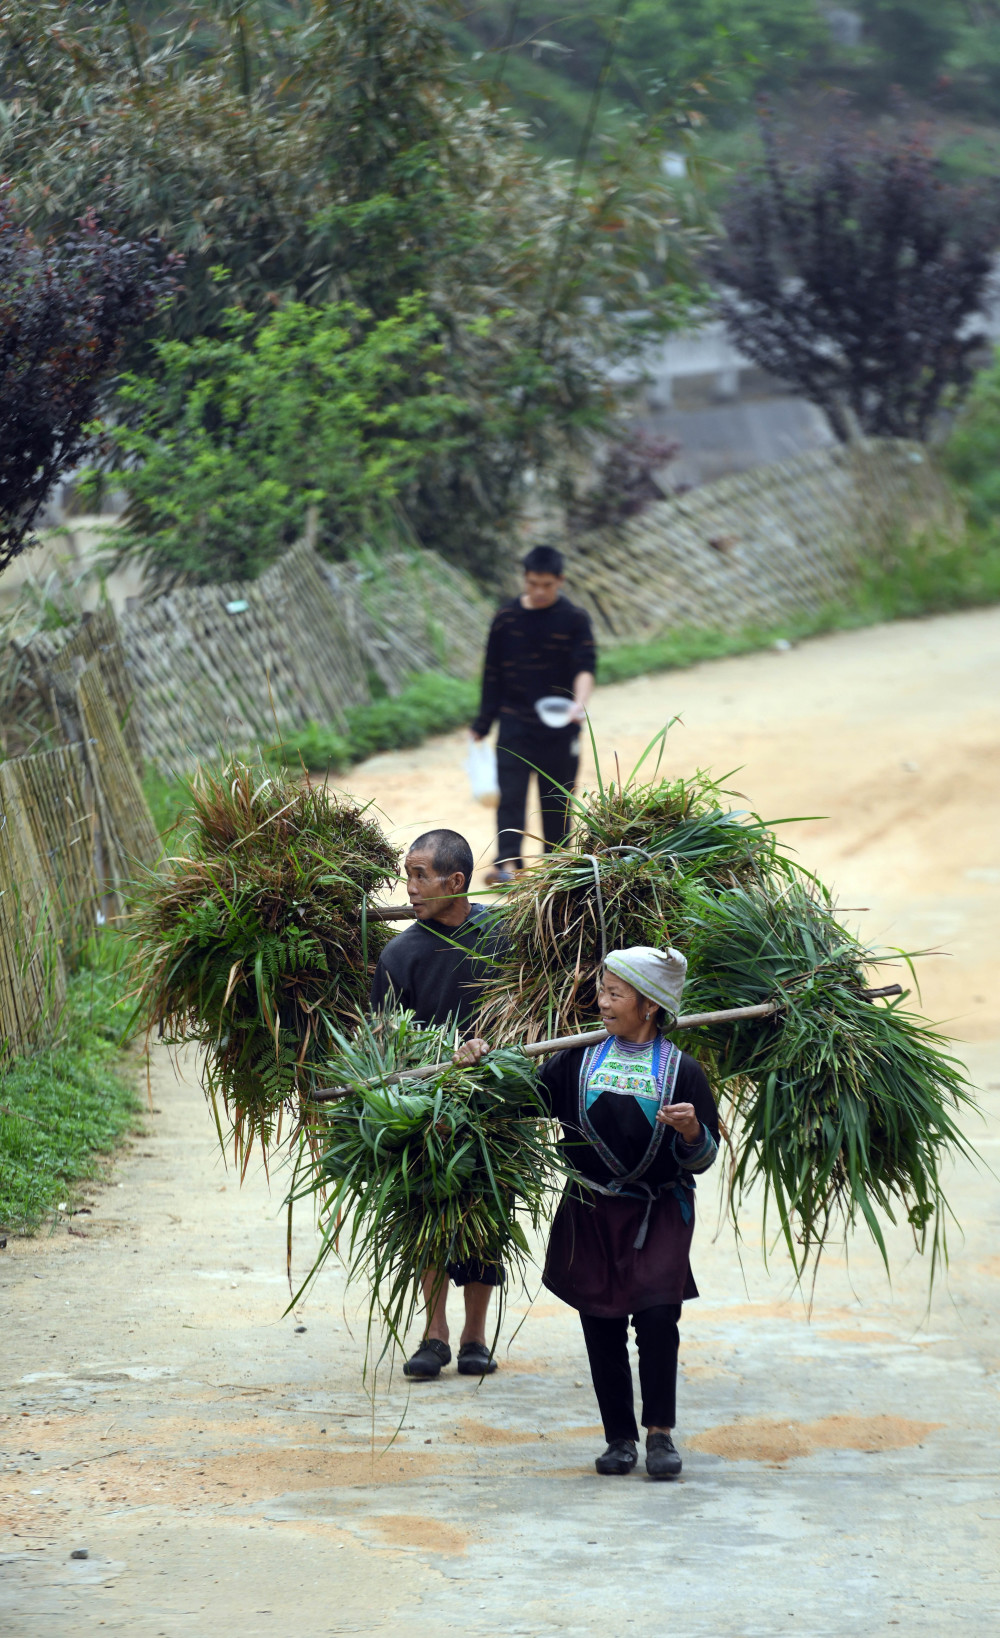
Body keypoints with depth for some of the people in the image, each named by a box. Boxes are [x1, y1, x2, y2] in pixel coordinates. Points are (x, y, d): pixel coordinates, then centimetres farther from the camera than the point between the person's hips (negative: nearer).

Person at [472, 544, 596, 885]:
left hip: (559, 726, -1)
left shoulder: (574, 619, -3)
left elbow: (585, 665, -14)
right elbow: (493, 673, 9)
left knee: (557, 796, 6)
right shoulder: (507, 617, 2)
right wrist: (483, 723, 11)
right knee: (511, 794, -9)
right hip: (515, 723, 1)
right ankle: (507, 862, -14)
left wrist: (579, 702, -34)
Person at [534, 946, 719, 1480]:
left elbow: (702, 1159, -1)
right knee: (601, 1326, 3)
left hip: (658, 1215, -3)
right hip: (590, 1212, 3)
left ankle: (660, 1434, -1)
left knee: (658, 1318, -12)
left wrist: (692, 1131, -22)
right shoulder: (579, 1061, 4)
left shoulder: (681, 1071, -3)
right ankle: (619, 1437, 13)